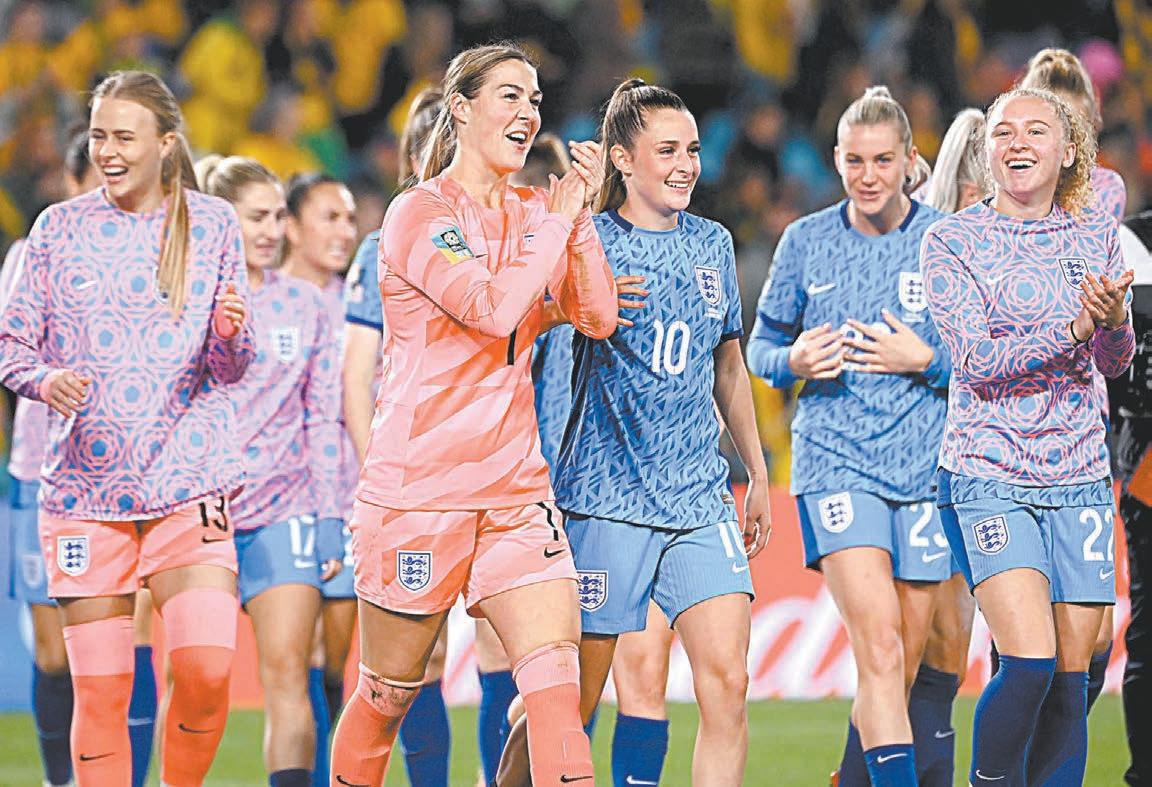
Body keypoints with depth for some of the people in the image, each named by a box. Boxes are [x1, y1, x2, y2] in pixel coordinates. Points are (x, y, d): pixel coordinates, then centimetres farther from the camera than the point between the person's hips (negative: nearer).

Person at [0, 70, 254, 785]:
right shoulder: (59, 228, 6)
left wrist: (230, 332, -14)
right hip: (84, 485, 0)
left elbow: (231, 368, 9)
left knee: (208, 671, -15)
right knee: (100, 692, -2)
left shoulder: (212, 224, 6)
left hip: (190, 484, 0)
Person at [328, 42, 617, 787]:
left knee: (557, 686, -12)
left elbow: (599, 316, 2)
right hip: (418, 492, -5)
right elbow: (491, 308, -22)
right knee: (387, 696, 8)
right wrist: (559, 221, -12)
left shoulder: (534, 213, 11)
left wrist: (582, 216, -7)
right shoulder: (420, 214, -8)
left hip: (516, 491, 5)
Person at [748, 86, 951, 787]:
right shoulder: (806, 241, 5)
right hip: (835, 460, -1)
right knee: (880, 649, -18)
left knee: (900, 668, 7)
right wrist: (796, 361, -8)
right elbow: (761, 346, 14)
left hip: (927, 465, 1)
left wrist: (925, 360, -13)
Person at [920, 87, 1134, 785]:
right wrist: (1075, 329, -26)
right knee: (1030, 663, -17)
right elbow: (976, 359, -13)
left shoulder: (1096, 235, 7)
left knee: (1071, 676, 3)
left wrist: (1113, 319, -20)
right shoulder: (952, 242, -3)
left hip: (1081, 477, 4)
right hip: (990, 476, -4)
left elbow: (1115, 362, 3)